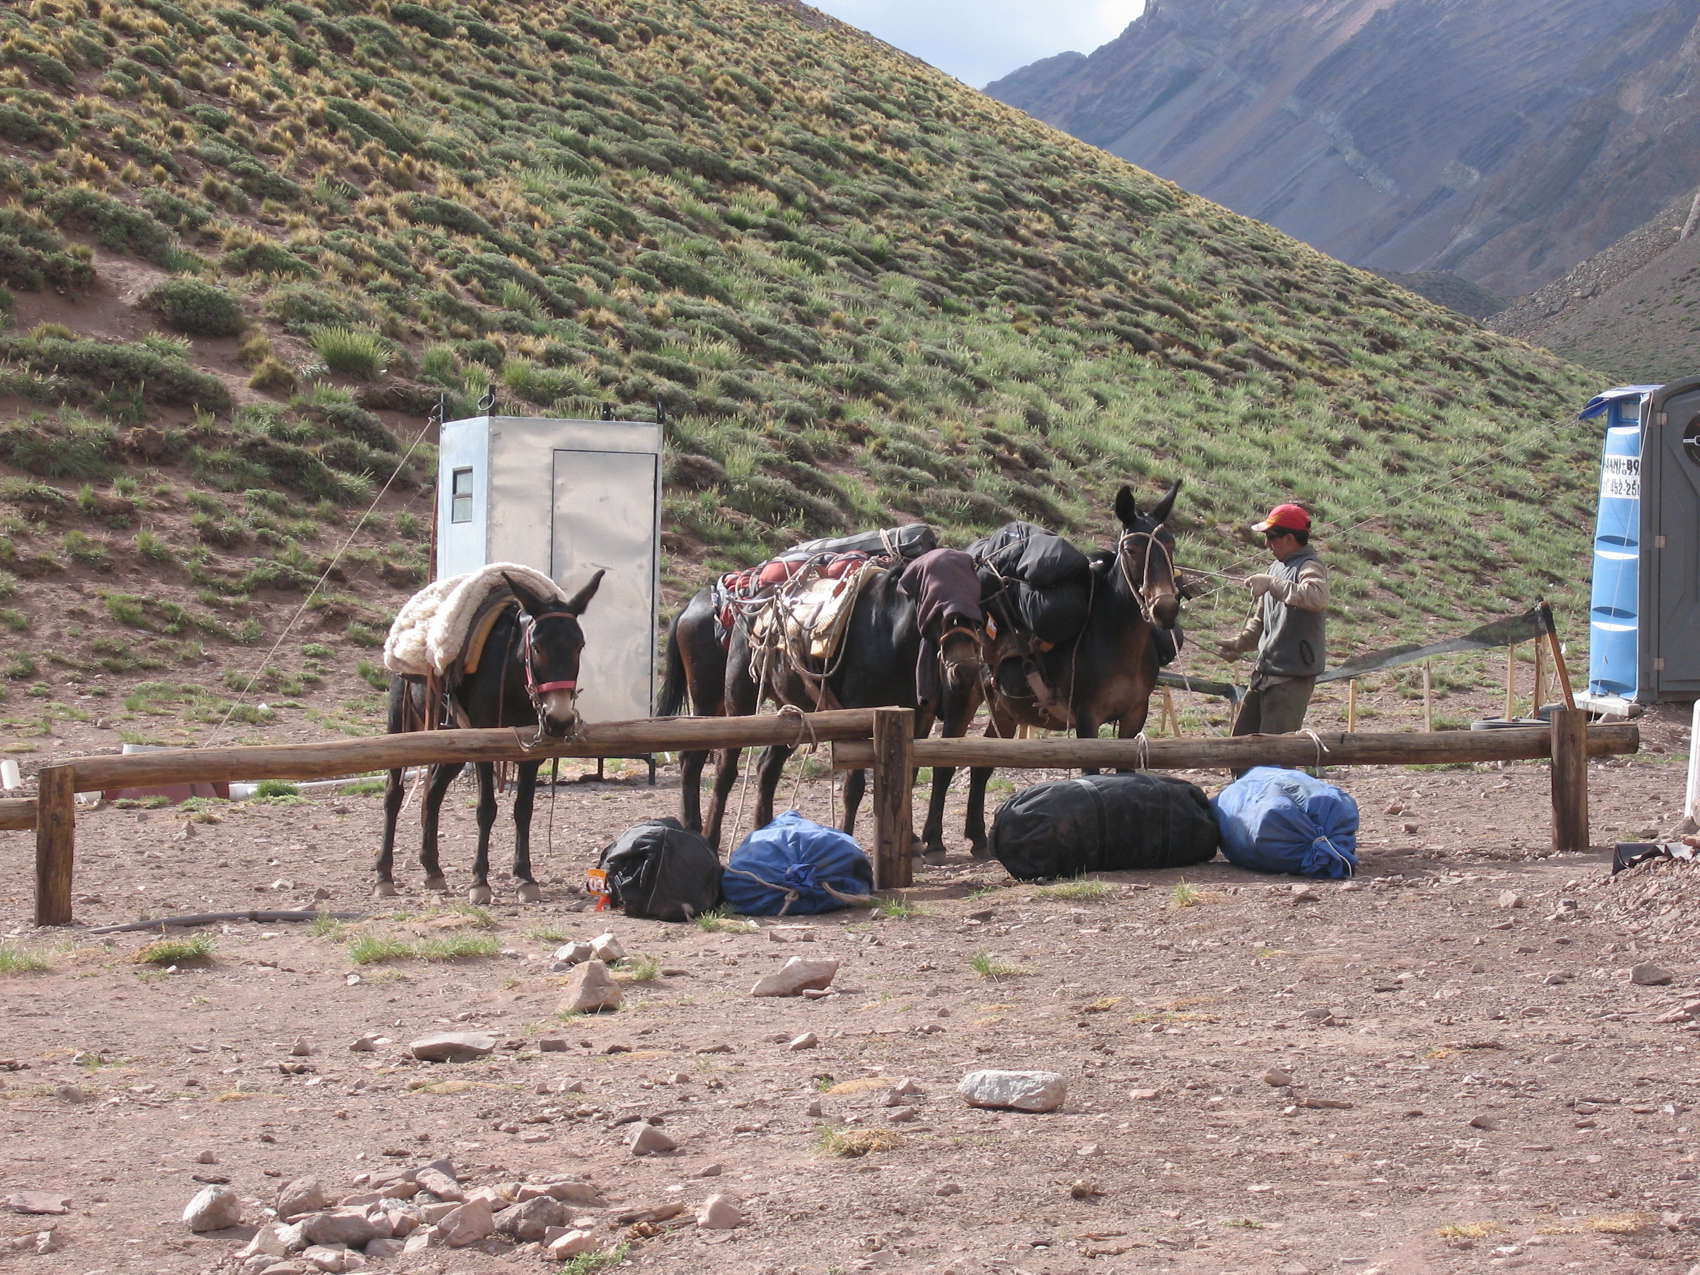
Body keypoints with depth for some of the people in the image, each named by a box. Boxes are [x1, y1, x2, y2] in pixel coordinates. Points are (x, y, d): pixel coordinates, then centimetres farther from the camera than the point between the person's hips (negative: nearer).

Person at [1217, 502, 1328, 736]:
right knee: (1243, 736, 16)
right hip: (1265, 671, 10)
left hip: (1293, 675, -10)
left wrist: (1272, 584, -35)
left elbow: (1317, 597, -38)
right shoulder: (1276, 568, 15)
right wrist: (1241, 643, 9)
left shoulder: (1310, 567, -14)